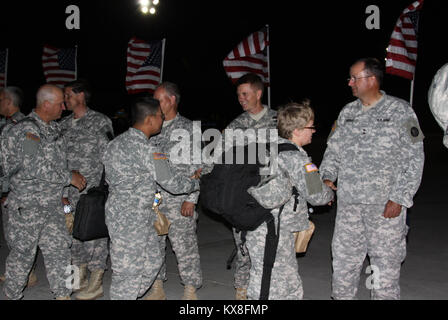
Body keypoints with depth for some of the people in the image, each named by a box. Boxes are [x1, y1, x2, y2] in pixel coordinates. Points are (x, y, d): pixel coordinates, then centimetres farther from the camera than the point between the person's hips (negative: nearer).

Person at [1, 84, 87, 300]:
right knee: (23, 253, 6)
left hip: (52, 205, 7)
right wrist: (69, 177, -18)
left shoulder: (53, 128, 9)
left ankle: (63, 294, 17)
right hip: (27, 206, -7)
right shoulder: (26, 130, -17)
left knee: (59, 250, 8)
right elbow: (35, 169, -25)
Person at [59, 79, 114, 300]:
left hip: (94, 191, -6)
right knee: (74, 233, 11)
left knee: (95, 233, -2)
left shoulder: (100, 122, -5)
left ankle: (96, 284, 8)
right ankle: (80, 279, 26)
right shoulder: (64, 125, 13)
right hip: (73, 192, 6)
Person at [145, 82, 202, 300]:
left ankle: (190, 291, 11)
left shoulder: (187, 128, -2)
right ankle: (157, 288, 24)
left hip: (178, 200, -5)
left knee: (184, 245, -1)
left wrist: (191, 199, -12)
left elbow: (196, 167, -6)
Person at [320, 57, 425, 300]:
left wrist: (400, 198, -11)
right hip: (348, 202, 5)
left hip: (386, 204, -4)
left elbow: (414, 159, -5)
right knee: (343, 257, 11)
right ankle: (341, 296, 28)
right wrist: (327, 176, -1)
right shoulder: (347, 112, 11)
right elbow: (333, 149, 17)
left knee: (386, 260, 3)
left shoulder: (400, 111, -3)